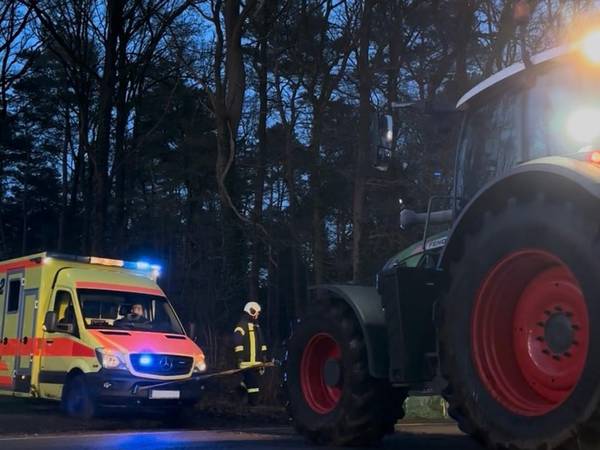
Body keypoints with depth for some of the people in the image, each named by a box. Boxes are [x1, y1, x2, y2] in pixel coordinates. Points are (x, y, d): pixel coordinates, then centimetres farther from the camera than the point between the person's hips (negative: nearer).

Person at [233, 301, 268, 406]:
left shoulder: (257, 326, 22)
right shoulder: (242, 325, -5)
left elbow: (262, 342, 28)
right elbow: (238, 341, -12)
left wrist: (264, 354, 22)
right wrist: (239, 356, -16)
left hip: (257, 359, 8)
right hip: (247, 360, -8)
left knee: (256, 377, 8)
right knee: (252, 379, -10)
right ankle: (253, 401, -6)